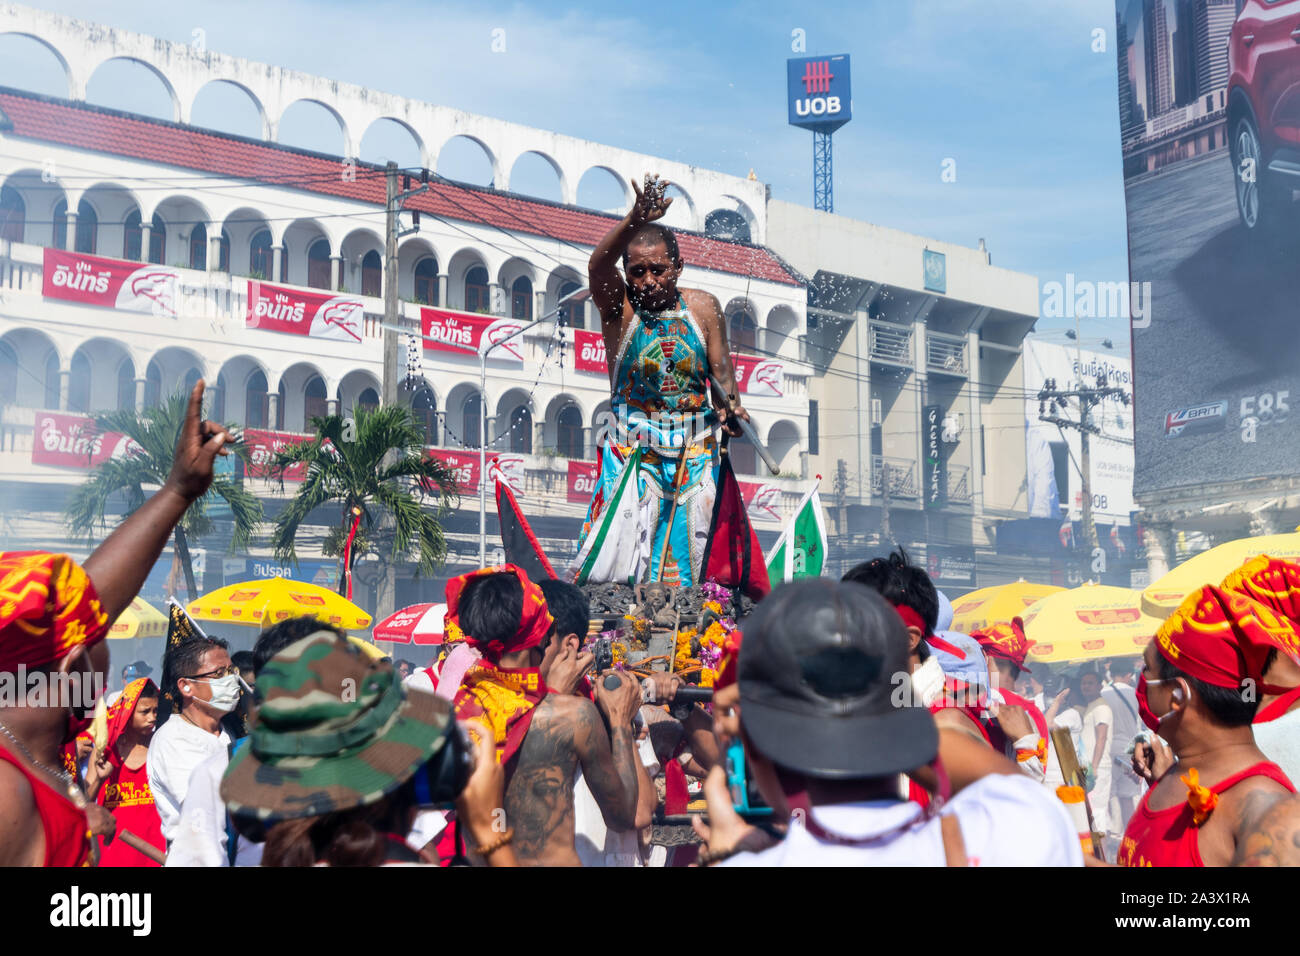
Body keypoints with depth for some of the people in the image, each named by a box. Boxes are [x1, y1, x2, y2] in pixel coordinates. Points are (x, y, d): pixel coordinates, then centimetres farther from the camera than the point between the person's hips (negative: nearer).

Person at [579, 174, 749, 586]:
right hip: (631, 447, -3)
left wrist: (729, 404, -15)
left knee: (690, 545, 1)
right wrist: (636, 220, -38)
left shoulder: (703, 307, 5)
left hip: (694, 448, 3)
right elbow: (597, 266, -22)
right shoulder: (618, 306, -3)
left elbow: (721, 368, 7)